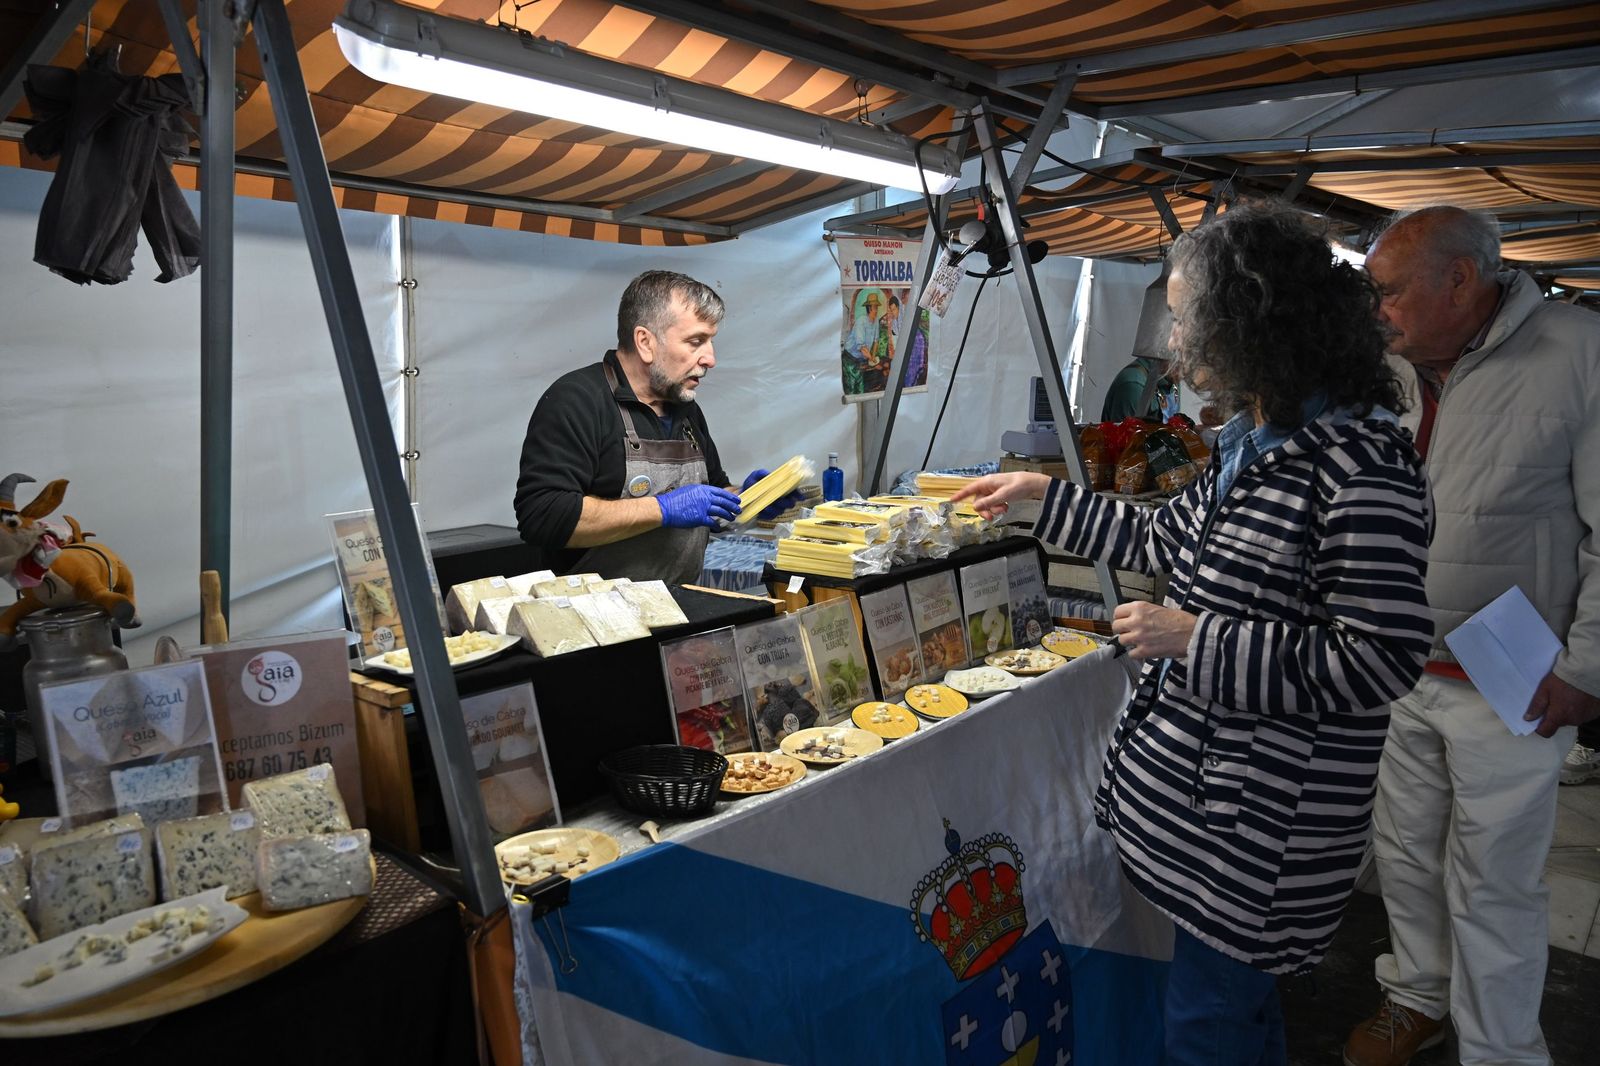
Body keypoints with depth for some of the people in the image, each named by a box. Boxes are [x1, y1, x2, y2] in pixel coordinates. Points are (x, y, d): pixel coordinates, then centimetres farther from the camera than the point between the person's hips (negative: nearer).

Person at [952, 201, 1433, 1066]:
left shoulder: (1358, 463, -24)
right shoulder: (1252, 437, 5)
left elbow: (1381, 663, -25)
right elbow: (1167, 542, 18)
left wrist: (1192, 638, -22)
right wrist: (1041, 495, 20)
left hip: (1263, 812, -8)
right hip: (1197, 771, 9)